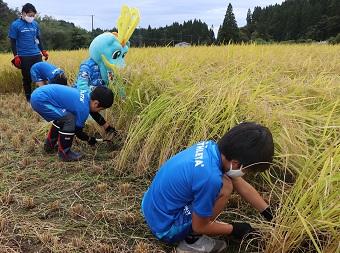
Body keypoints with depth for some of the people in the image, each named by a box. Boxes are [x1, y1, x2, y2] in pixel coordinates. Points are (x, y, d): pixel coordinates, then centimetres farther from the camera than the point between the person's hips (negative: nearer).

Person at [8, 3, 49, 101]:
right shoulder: (15, 25, -3)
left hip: (36, 55, 3)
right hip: (24, 57, -3)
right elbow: (13, 42, -2)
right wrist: (16, 56, -8)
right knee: (27, 78, 4)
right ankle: (28, 98, 15)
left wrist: (43, 51, 14)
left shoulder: (35, 24, 9)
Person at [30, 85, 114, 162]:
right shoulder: (83, 108, -17)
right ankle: (64, 153, 3)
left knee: (62, 118, 25)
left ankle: (49, 145, 40)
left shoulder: (86, 95, 8)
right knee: (69, 120, -12)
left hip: (38, 93, 10)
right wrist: (89, 139, 15)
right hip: (40, 100, -10)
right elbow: (78, 132, -4)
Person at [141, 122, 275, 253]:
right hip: (165, 228, -8)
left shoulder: (211, 147, -8)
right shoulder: (210, 177, -32)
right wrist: (233, 229, 0)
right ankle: (191, 240, -1)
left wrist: (270, 214, 9)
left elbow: (242, 185, 6)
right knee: (225, 186, -16)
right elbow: (200, 227, -15)